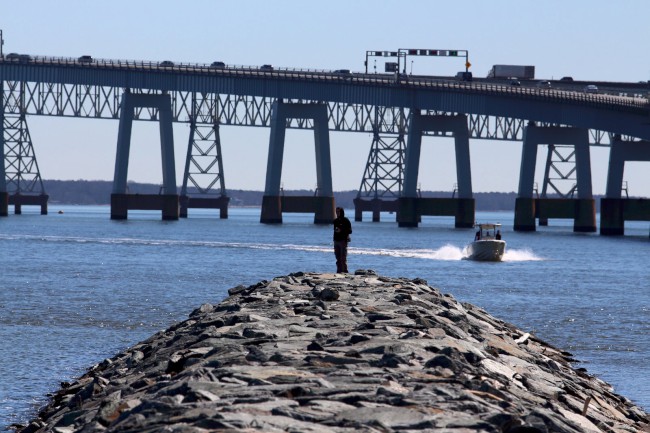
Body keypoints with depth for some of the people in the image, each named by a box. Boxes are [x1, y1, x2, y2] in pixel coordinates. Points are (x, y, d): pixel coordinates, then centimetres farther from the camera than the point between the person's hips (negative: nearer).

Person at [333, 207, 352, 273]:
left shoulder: (345, 220, -4)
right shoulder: (336, 221, 15)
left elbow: (350, 231, -7)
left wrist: (341, 230, -17)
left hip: (343, 241, -6)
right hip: (336, 240, 6)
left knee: (343, 258, -10)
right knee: (338, 258, 7)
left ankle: (345, 271, -9)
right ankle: (339, 271, 10)